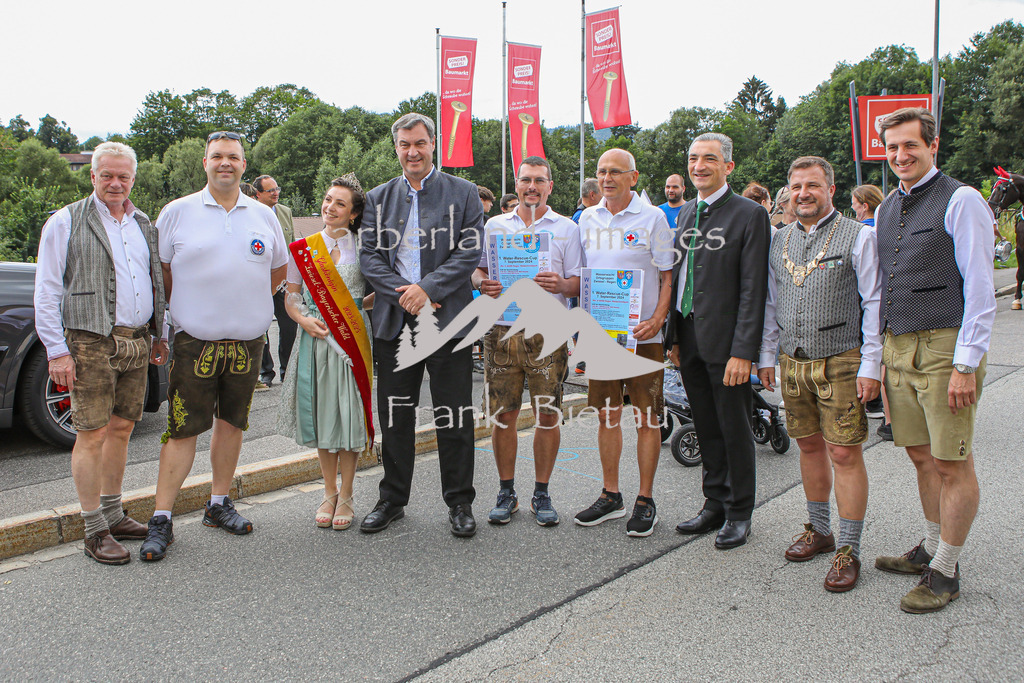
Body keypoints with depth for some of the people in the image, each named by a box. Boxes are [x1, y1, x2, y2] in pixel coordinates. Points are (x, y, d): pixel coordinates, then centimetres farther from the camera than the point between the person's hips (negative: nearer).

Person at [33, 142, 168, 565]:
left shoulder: (143, 225, 15)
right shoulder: (66, 222, -2)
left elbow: (156, 282, 22)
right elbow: (46, 292, -5)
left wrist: (159, 336, 16)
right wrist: (57, 350, -11)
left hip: (137, 342, 5)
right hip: (91, 343, -5)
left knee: (121, 429, 11)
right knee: (92, 435, -3)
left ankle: (113, 516, 24)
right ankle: (95, 531, 6)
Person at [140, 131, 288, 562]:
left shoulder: (264, 216, 9)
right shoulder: (177, 213, 1)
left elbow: (278, 270, 20)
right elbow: (159, 269, 6)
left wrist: (249, 307, 13)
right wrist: (180, 310, 4)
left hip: (248, 342, 3)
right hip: (194, 343, -3)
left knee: (232, 422, 11)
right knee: (182, 429, -4)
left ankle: (219, 504, 23)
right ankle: (161, 519, 4)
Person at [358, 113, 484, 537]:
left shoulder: (463, 194, 4)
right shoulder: (378, 198, 12)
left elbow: (470, 252, -5)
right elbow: (369, 255, 4)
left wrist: (426, 288, -15)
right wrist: (403, 296, -11)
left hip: (448, 319, -2)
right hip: (394, 322, 3)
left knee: (454, 417, 3)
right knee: (394, 416, 10)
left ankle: (459, 502, 17)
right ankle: (392, 500, 24)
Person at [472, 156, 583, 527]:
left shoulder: (567, 229, 8)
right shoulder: (494, 225, 14)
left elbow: (580, 283, 3)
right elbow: (476, 270, 14)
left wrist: (560, 284, -18)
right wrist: (483, 283, -9)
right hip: (502, 332, 2)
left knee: (548, 416, 1)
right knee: (502, 416, 4)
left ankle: (542, 493, 16)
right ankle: (506, 492, 18)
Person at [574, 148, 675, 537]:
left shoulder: (652, 217, -3)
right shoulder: (587, 219, 10)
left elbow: (667, 276, -3)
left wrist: (657, 320, -17)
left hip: (642, 333, -4)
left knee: (647, 417, 1)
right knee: (607, 415, 10)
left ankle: (645, 501, 12)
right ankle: (610, 496, 22)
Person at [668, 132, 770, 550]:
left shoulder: (749, 215, -7)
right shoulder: (685, 213, 14)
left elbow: (753, 289, -12)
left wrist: (743, 351, -18)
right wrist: (675, 336, 12)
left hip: (726, 343, -6)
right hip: (690, 339, 6)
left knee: (734, 429, 4)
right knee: (706, 428, 14)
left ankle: (738, 514, 18)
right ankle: (715, 503, 27)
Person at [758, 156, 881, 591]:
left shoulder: (858, 237, -4)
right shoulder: (779, 241, 12)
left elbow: (874, 304, -6)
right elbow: (770, 303, 18)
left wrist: (870, 365, -10)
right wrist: (765, 356, 15)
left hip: (840, 363, -5)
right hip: (792, 363, 5)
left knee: (845, 453, -3)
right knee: (809, 446, 13)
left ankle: (849, 550, 6)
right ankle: (819, 531, 28)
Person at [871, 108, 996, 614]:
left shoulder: (960, 201, -6)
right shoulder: (886, 210, 15)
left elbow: (980, 287, -10)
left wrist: (966, 364, -15)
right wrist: (876, 357, 14)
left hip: (945, 348, -7)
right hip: (898, 348, 7)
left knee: (952, 463, 1)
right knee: (922, 456, 15)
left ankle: (945, 573, 12)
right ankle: (931, 548, 29)